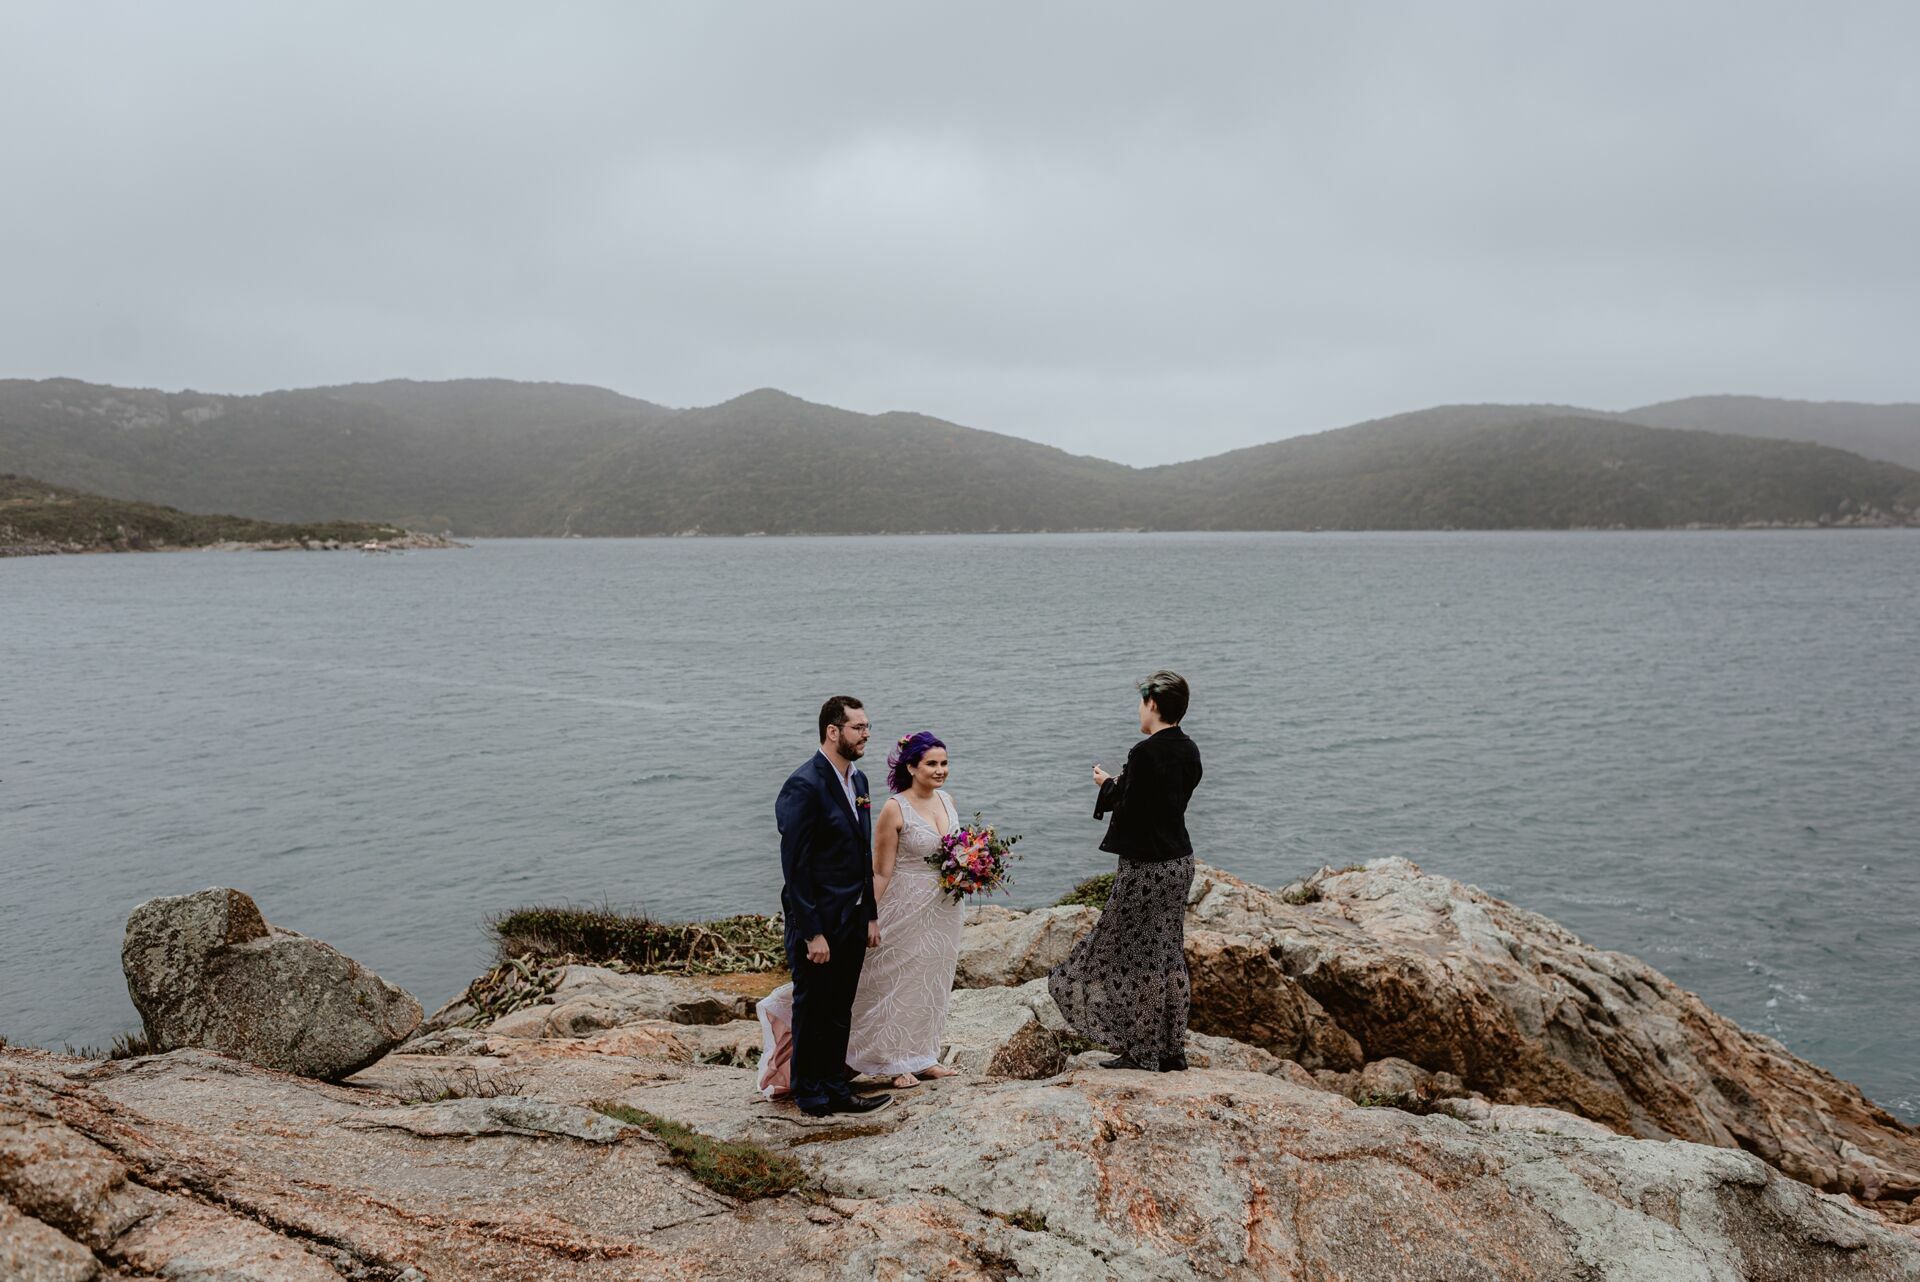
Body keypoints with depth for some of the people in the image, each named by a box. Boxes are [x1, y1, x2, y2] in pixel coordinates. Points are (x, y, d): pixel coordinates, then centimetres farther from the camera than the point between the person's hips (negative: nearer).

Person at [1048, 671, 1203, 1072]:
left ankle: (1142, 1051, 11)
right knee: (1169, 955, 15)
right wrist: (1121, 785, 14)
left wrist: (1109, 786, -1)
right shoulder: (1188, 751, 6)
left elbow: (1128, 812, -19)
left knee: (1136, 957, 3)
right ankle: (1172, 1051, 22)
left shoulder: (1145, 752, -20)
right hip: (1179, 862, 9)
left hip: (1146, 869, -9)